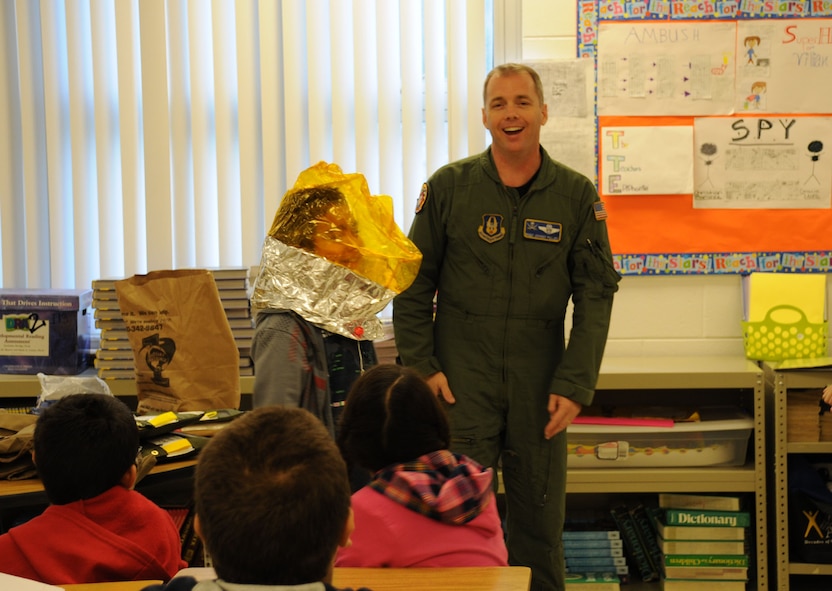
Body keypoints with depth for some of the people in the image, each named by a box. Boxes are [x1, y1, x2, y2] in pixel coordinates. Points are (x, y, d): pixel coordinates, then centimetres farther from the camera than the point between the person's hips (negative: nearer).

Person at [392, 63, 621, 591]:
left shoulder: (577, 195, 3)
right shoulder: (449, 187, 1)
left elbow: (596, 294, 1)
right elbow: (415, 284, 4)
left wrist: (576, 383, -6)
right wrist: (421, 365, -5)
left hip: (540, 388, 1)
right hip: (461, 385, -1)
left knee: (539, 519, 9)